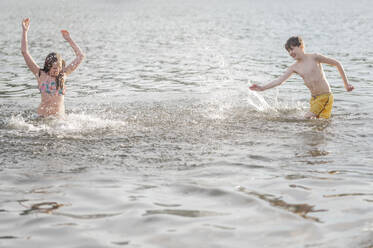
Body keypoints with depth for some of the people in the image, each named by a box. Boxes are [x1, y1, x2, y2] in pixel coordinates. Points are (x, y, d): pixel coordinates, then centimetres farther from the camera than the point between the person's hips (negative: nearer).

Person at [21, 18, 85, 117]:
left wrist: (69, 39, 23)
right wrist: (25, 31, 2)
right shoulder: (41, 74, 5)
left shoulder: (63, 74, 13)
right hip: (44, 115, -2)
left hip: (60, 116, 3)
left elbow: (80, 56, 21)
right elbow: (25, 52, 2)